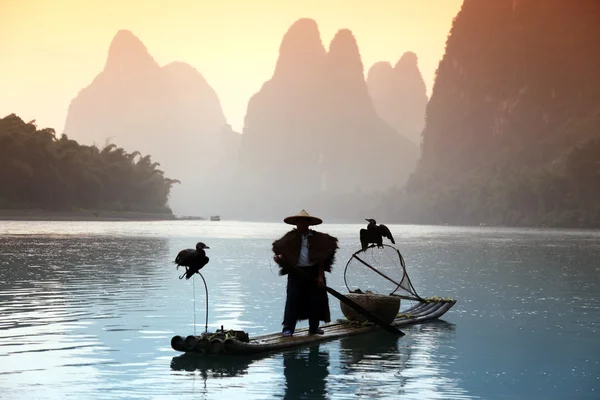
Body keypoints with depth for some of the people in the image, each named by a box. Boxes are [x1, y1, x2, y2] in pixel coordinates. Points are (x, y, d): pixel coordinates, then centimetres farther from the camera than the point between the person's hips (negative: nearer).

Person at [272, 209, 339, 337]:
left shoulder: (317, 239, 2)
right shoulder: (290, 238, 2)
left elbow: (321, 259, 3)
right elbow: (286, 256, 1)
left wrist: (320, 276, -3)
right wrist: (279, 259, -22)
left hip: (313, 272, 1)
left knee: (315, 300, 4)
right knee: (292, 299, -7)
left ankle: (314, 327, 18)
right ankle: (288, 328, -5)